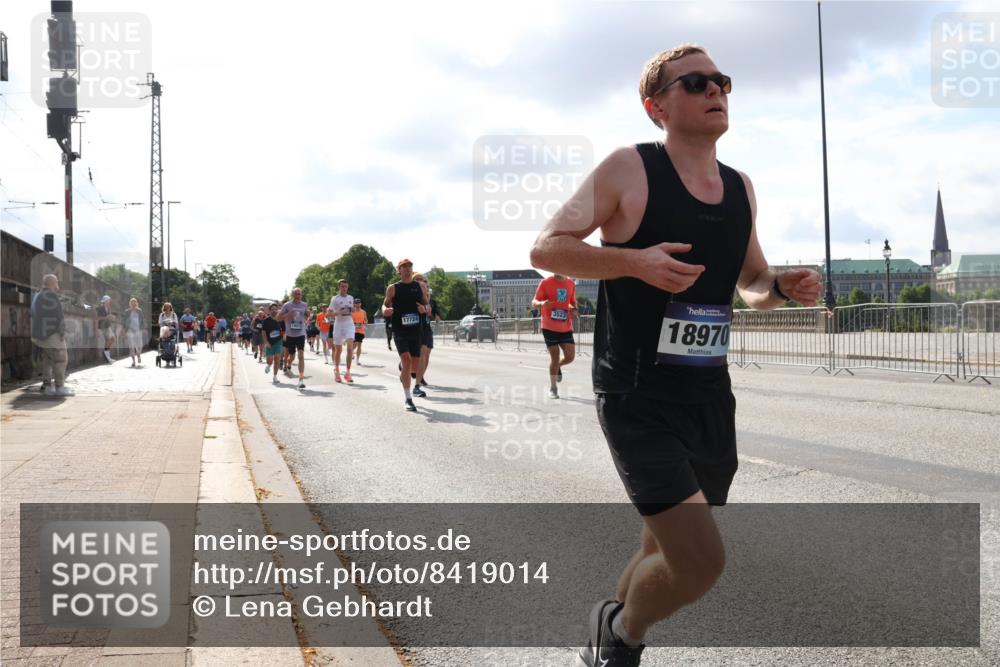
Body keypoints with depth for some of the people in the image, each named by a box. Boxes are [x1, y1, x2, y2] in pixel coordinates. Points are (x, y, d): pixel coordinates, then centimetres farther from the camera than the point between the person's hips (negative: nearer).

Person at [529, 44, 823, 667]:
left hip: (711, 398, 7)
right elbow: (546, 247, -7)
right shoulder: (629, 169, -8)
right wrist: (634, 260, -23)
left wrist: (782, 286, -1)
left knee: (670, 556, 17)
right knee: (702, 561, -17)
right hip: (638, 400, -7)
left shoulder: (740, 187, 10)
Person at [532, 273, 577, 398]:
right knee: (554, 357, -2)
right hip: (549, 327, -4)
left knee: (570, 357, -4)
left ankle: (558, 366, 31)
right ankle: (552, 388, 13)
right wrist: (542, 303, -29)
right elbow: (534, 303, -6)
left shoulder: (570, 284, 8)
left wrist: (574, 309, -1)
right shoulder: (545, 283, -5)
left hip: (566, 328, 4)